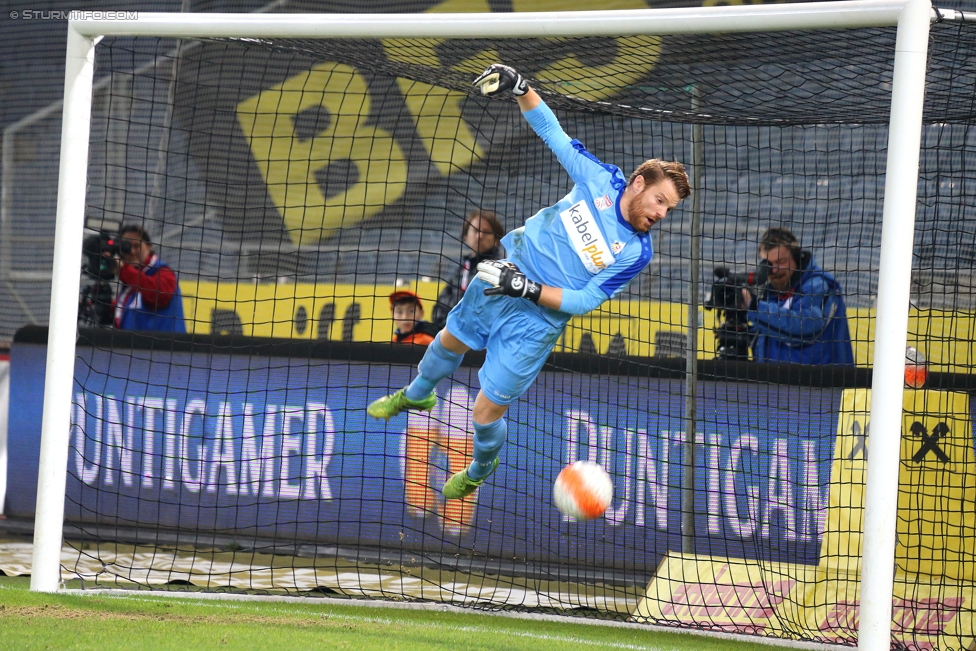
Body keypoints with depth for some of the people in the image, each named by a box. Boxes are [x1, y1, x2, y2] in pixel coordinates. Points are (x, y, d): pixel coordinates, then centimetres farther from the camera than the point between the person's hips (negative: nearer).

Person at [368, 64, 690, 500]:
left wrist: (526, 288, -28)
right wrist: (520, 89, -19)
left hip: (535, 323, -4)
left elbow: (584, 301, -19)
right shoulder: (601, 179, -13)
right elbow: (551, 132, -5)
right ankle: (416, 396, 60)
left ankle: (478, 472, 31)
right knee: (449, 342, 27)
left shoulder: (636, 253, -20)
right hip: (503, 274, 4)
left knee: (486, 413, -2)